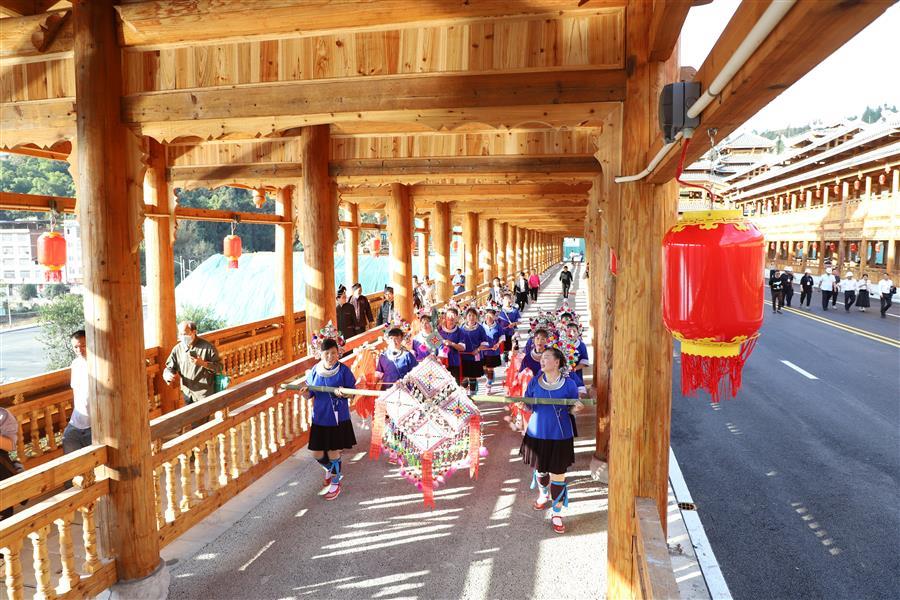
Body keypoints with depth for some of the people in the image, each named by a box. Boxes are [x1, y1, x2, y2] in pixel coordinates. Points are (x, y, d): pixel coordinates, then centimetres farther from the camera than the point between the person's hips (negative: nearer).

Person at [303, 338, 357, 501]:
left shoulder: (343, 370, -11)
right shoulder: (314, 371, -1)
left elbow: (353, 391, -6)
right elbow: (309, 394, 5)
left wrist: (344, 393, -27)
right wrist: (304, 392, -18)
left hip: (338, 418, -4)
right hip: (319, 418, 4)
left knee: (333, 452, 3)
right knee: (317, 454, 10)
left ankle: (335, 483, 27)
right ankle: (331, 471, 43)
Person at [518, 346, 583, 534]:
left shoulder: (568, 384, -8)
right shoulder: (535, 382, -2)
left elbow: (571, 408, 1)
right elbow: (529, 406, 6)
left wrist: (575, 409, -22)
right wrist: (524, 404, -16)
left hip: (560, 436, -2)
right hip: (537, 434, 3)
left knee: (558, 475, 2)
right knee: (540, 469, 20)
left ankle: (557, 514, 17)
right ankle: (543, 496, 50)